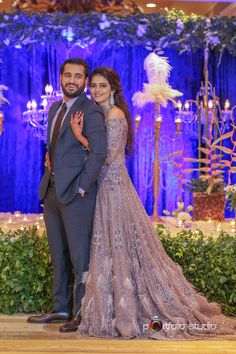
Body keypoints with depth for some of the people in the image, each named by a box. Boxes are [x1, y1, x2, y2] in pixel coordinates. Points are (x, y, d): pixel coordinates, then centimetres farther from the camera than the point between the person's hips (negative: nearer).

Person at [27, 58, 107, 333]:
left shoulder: (91, 112, -11)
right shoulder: (55, 108, 16)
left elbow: (99, 152, -19)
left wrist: (81, 187, -19)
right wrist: (49, 157, 8)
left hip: (76, 193, -9)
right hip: (51, 190, 9)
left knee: (79, 255, -3)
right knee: (58, 255, 15)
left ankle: (82, 313, 6)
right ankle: (61, 308, 25)